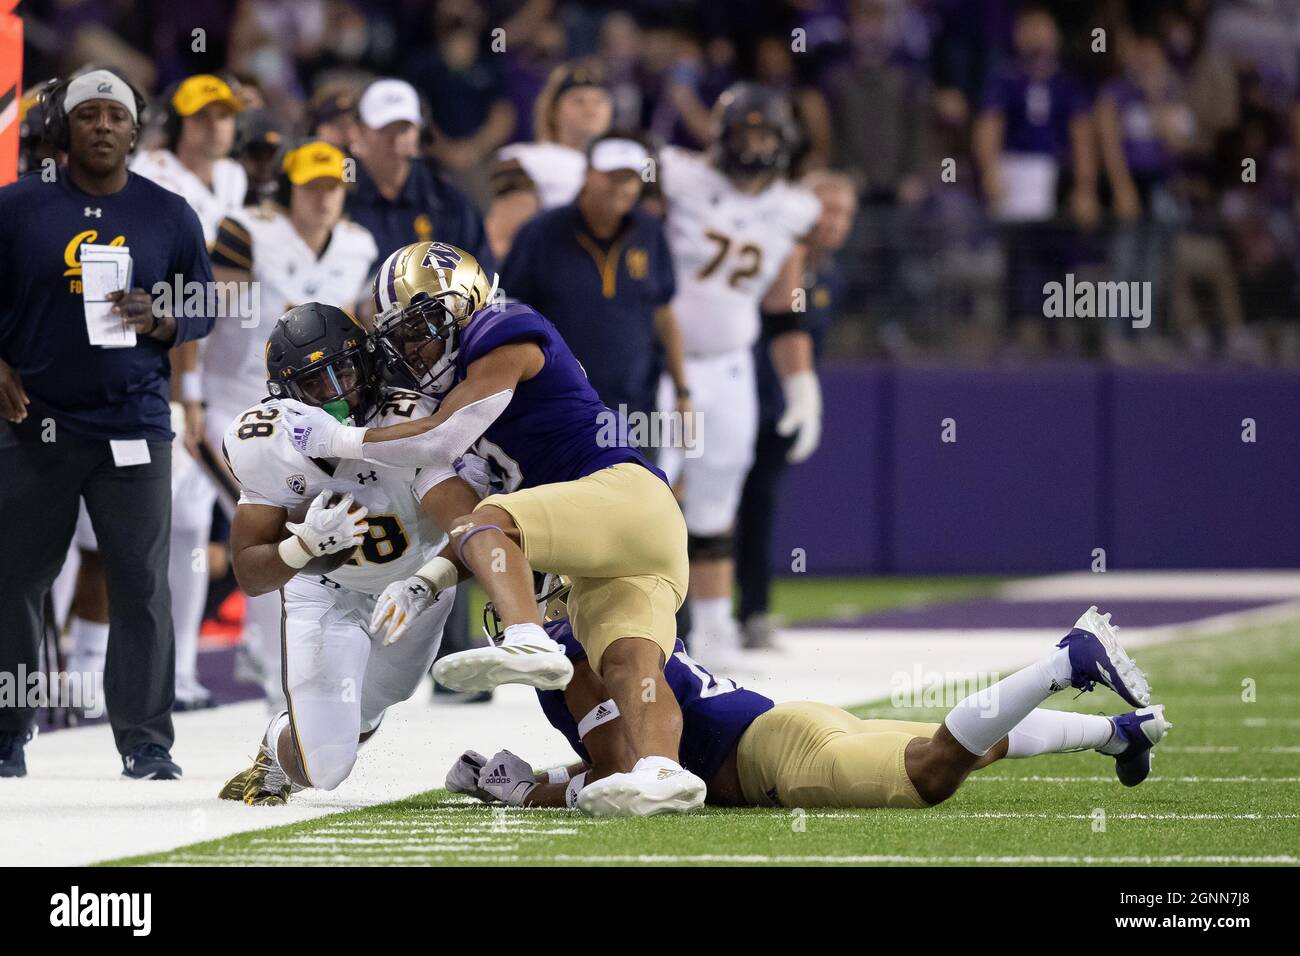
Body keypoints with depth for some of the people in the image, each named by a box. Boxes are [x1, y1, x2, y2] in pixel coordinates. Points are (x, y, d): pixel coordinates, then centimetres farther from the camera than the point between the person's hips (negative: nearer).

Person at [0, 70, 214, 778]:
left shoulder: (170, 216, 8)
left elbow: (204, 310, 11)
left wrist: (158, 320, -10)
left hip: (133, 426, 0)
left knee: (141, 586, -3)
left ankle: (144, 740, 2)